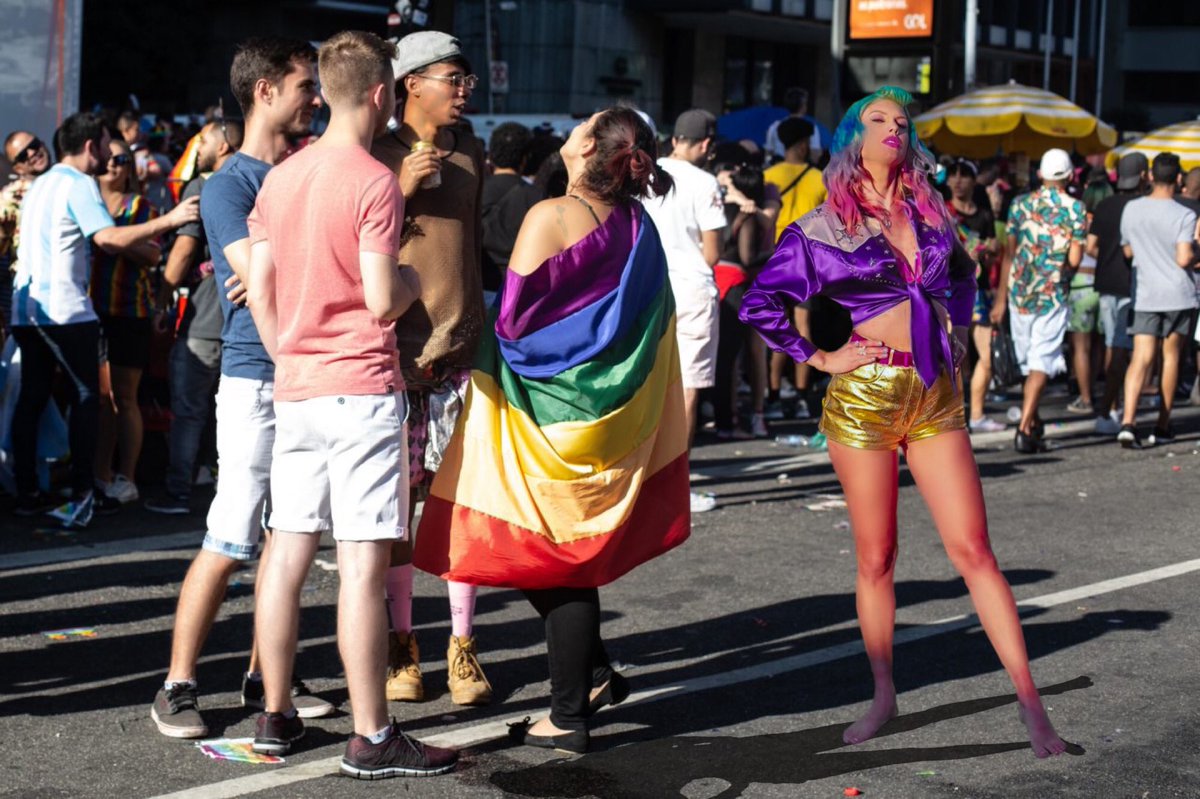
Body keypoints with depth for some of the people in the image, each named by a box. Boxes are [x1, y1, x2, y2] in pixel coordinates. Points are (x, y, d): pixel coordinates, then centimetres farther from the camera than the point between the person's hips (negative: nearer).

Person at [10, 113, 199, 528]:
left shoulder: (41, 184, 20)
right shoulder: (79, 184, -9)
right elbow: (109, 238, -21)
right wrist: (169, 220, -20)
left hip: (27, 308, 9)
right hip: (65, 309, -8)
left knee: (32, 397, 9)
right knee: (86, 397, -1)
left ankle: (27, 492, 9)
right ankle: (82, 494, -3)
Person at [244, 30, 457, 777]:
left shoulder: (280, 178, 10)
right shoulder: (374, 182, -12)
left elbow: (260, 286, 11)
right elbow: (381, 298, -17)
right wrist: (412, 280, 4)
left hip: (295, 389, 7)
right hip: (362, 389, -7)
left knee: (288, 552, 11)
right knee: (363, 564, -4)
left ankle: (277, 716, 19)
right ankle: (371, 737, 0)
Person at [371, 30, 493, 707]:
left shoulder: (469, 150, 13)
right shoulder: (378, 155, -2)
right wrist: (403, 188, -16)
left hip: (464, 345, 3)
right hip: (398, 347, -3)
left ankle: (463, 644, 8)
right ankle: (402, 645, 10)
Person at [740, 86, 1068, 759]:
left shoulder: (930, 213, 10)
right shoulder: (825, 228, -1)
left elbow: (963, 276, 29)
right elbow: (761, 303, 2)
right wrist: (818, 357, -3)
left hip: (936, 398, 2)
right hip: (866, 397, -2)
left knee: (973, 549, -2)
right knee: (876, 558, 5)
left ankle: (1031, 703, -1)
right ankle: (884, 697, 20)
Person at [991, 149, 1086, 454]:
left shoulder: (1020, 204, 4)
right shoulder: (1075, 209, -4)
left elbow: (1008, 254, 4)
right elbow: (1074, 259, -10)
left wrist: (1001, 299, 9)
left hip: (1019, 293, 3)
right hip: (1052, 295, -3)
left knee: (1028, 362, 16)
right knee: (1041, 363, -3)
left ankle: (1033, 425, 26)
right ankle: (1024, 428, -14)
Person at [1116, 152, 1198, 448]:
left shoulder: (1131, 209, 2)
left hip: (1144, 294, 2)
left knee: (1141, 358, -3)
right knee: (1171, 356, 11)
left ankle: (1127, 422, -21)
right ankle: (1162, 427, 15)